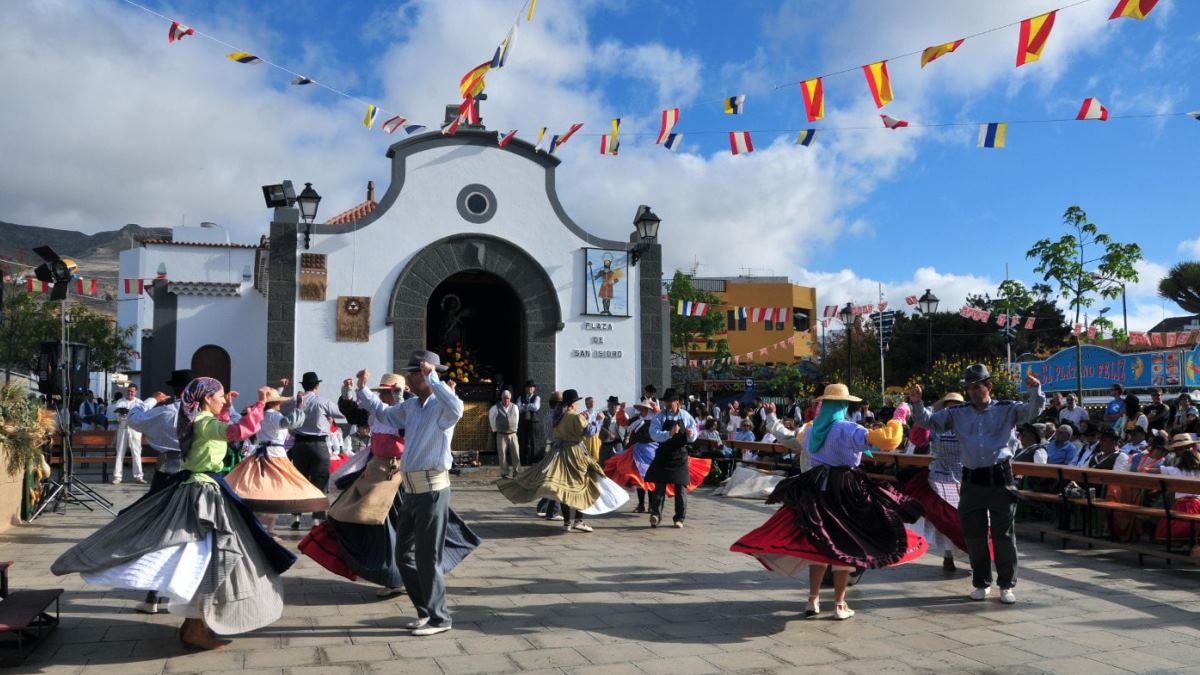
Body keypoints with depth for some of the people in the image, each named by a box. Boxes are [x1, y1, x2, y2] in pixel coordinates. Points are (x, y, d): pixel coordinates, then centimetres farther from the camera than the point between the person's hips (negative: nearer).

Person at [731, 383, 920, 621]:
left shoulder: (813, 429, 8)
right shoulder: (846, 429, -12)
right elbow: (870, 438, -32)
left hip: (816, 489, 5)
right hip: (845, 491, -5)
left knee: (817, 544, 13)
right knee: (844, 546, 5)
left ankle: (813, 600, 16)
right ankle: (839, 605, 10)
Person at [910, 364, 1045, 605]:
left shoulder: (1007, 410, 5)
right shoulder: (957, 414, 10)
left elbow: (1033, 410, -6)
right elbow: (927, 421, 9)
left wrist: (1035, 389, -24)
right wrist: (917, 403, -8)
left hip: (1001, 479, -2)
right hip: (972, 480, 3)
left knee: (1004, 534, 4)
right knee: (974, 535, 9)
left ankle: (1006, 585, 16)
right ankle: (981, 583, 24)